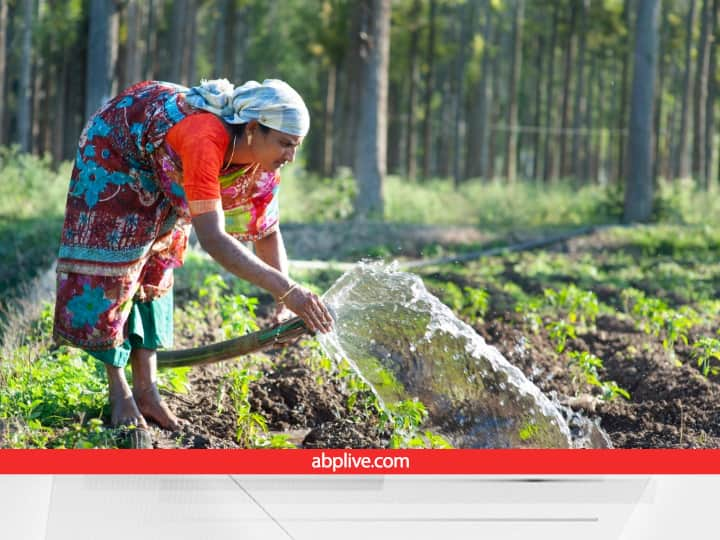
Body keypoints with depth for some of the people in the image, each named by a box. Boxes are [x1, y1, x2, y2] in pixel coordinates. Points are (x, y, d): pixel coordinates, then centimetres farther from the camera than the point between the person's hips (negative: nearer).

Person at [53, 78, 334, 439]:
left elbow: (267, 232, -10)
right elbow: (213, 240, -53)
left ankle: (146, 389, 8)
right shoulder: (205, 141, -46)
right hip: (113, 147, -7)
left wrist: (287, 301, -24)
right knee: (113, 264, -6)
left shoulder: (262, 158, -23)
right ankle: (118, 391, 2)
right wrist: (286, 289, -57)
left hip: (159, 172, 7)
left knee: (154, 266, 6)